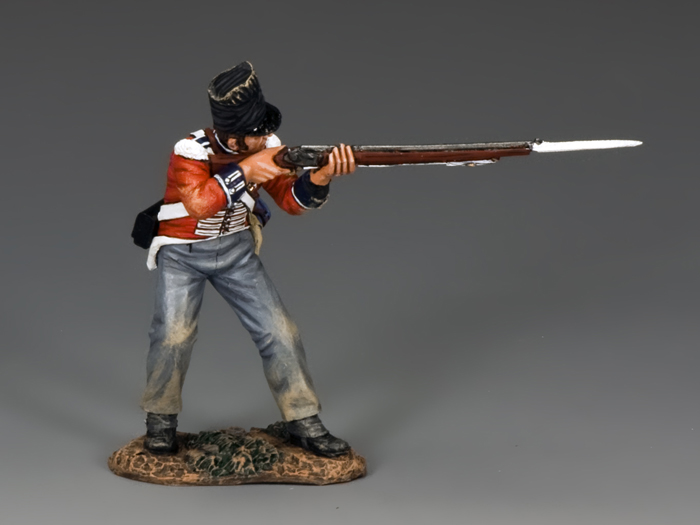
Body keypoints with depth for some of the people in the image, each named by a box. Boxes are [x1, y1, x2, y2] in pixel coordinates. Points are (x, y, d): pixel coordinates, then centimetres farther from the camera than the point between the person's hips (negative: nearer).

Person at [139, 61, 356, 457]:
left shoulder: (266, 146, -11)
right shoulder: (190, 152, -24)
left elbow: (292, 200, -12)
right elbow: (199, 202, -39)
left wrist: (320, 177, -32)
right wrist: (245, 171, -43)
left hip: (236, 248, 4)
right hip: (182, 253, -4)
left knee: (279, 331, -3)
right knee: (175, 333, -21)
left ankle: (305, 423, 9)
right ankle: (161, 420, 4)